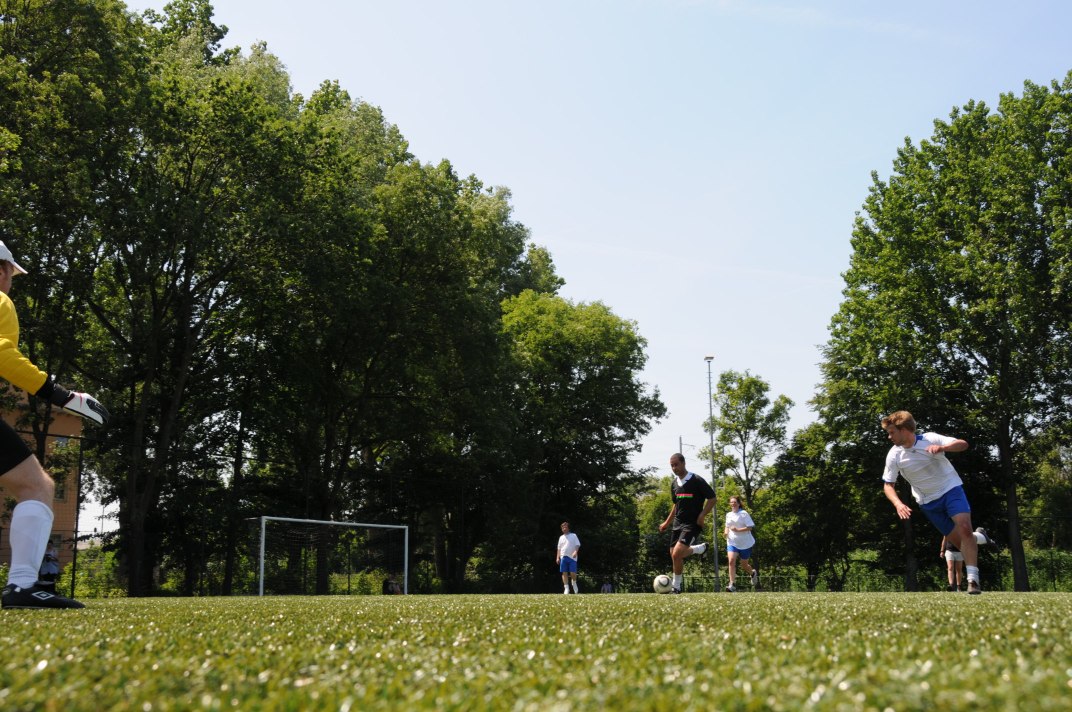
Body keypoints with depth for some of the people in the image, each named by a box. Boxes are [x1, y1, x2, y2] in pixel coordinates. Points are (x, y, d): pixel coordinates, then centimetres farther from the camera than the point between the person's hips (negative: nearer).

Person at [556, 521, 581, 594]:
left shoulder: (573, 536, 6)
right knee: (564, 573, -2)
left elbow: (577, 545, -1)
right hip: (563, 557, 4)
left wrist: (575, 551, -19)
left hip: (572, 557, -4)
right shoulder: (561, 537, 18)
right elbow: (559, 548, 18)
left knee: (573, 573, -9)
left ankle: (574, 583, 21)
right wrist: (557, 557, 9)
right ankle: (566, 588, 2)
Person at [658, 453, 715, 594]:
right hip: (678, 523, 8)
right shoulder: (674, 482, 8)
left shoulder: (696, 480, -13)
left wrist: (702, 516, -18)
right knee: (674, 555, 7)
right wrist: (667, 522, 19)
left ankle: (676, 587, 3)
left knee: (676, 554, -19)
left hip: (692, 524, -8)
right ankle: (700, 548, 30)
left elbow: (712, 498, -9)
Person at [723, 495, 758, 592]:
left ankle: (753, 573, 44)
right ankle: (732, 585, -21)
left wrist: (737, 530, -24)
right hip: (732, 543, 4)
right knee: (731, 561, -18)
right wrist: (726, 531, 2)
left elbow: (750, 527, -13)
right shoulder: (728, 515, 10)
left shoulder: (744, 514, -8)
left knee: (744, 564, 9)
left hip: (745, 543, -4)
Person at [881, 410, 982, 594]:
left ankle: (973, 579, -22)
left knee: (965, 528, -23)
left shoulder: (930, 439, -18)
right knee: (958, 540, 2)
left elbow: (963, 444, -24)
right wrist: (898, 504, -23)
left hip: (950, 488, -3)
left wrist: (942, 448, -43)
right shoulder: (894, 455, -10)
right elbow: (888, 485, -5)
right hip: (929, 501, 3)